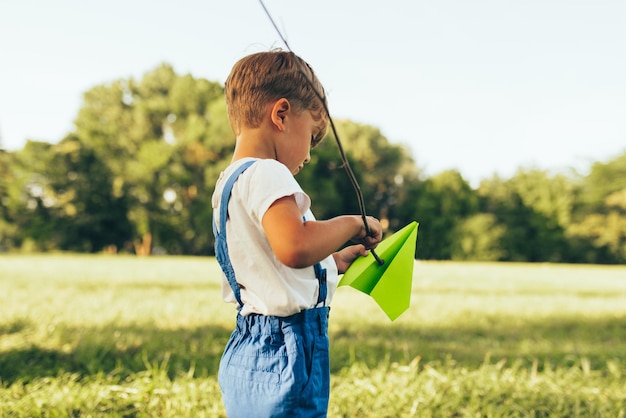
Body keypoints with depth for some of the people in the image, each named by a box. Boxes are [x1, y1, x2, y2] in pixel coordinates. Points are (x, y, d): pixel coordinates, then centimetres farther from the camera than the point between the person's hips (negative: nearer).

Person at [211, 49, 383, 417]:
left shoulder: (229, 182, 15)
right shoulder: (266, 174, -15)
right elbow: (294, 247, -32)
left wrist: (335, 261, 20)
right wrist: (351, 224, -16)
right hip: (286, 349, -10)